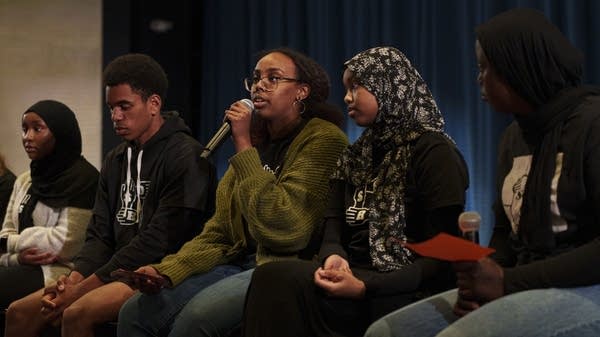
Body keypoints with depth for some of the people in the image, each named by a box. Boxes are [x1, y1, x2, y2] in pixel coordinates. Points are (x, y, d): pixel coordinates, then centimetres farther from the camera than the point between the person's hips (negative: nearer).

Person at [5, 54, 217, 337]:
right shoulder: (115, 160, 17)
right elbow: (100, 235, 14)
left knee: (77, 313, -31)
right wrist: (75, 278, -8)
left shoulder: (185, 156, -10)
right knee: (20, 312, -3)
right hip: (118, 270, 8)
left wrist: (83, 288, -17)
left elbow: (159, 242, -17)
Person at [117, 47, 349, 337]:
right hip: (241, 263, 8)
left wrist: (244, 147, -15)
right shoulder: (258, 142, 17)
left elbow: (281, 227, -20)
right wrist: (168, 271, -2)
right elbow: (219, 233, 15)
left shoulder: (323, 139, -8)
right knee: (137, 312, -8)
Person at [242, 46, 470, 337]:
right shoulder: (355, 157, 21)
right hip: (355, 277, 6)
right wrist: (333, 257, -16)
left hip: (407, 293, -6)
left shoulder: (433, 152, -2)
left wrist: (366, 288, -21)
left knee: (279, 280, -30)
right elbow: (334, 227, 10)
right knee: (271, 276, -28)